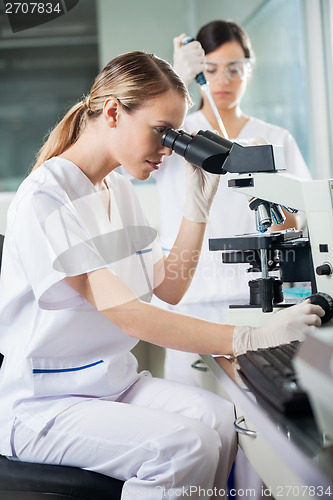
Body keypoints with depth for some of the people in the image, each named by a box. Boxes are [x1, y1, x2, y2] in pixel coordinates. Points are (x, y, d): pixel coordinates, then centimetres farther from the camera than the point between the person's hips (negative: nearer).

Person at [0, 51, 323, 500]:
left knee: (222, 419, -17)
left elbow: (169, 289, 9)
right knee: (186, 443, -26)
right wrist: (252, 338, -31)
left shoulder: (119, 190, 9)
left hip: (113, 380, 7)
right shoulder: (45, 197, -18)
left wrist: (199, 205, 0)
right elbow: (125, 312, -27)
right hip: (41, 407, -7)